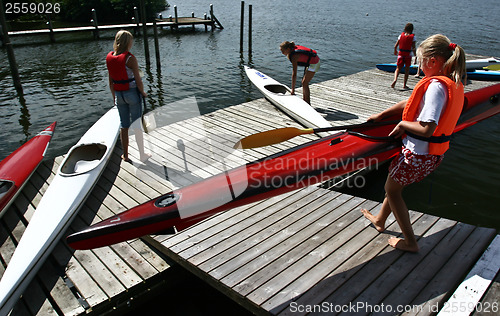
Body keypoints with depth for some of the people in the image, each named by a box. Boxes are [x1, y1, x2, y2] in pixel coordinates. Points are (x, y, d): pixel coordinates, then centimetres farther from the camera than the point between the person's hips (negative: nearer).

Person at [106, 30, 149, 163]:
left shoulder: (109, 57, 1)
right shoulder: (130, 58, -17)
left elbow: (110, 81, 7)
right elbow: (138, 80, -16)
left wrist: (114, 96, 17)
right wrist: (143, 92, 1)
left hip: (119, 94, 5)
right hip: (132, 93, -5)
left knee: (124, 124, 14)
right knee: (137, 124, 6)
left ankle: (125, 155, 22)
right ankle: (142, 154, 16)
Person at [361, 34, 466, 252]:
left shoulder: (436, 86, -25)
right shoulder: (454, 84, 6)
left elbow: (427, 129, -33)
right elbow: (412, 104, 14)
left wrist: (403, 124, -14)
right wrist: (381, 115, 19)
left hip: (418, 153, -9)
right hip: (434, 154, 9)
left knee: (391, 189, 11)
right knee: (396, 183, 26)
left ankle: (410, 242, 21)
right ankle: (380, 220, 48)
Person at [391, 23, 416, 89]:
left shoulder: (401, 35, -1)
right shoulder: (412, 36, -7)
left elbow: (395, 46, 1)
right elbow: (413, 48, -11)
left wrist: (395, 51, 20)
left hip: (400, 54, 2)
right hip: (408, 54, -1)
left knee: (398, 68, 7)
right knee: (407, 70, 11)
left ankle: (395, 79, -22)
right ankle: (404, 85, 13)